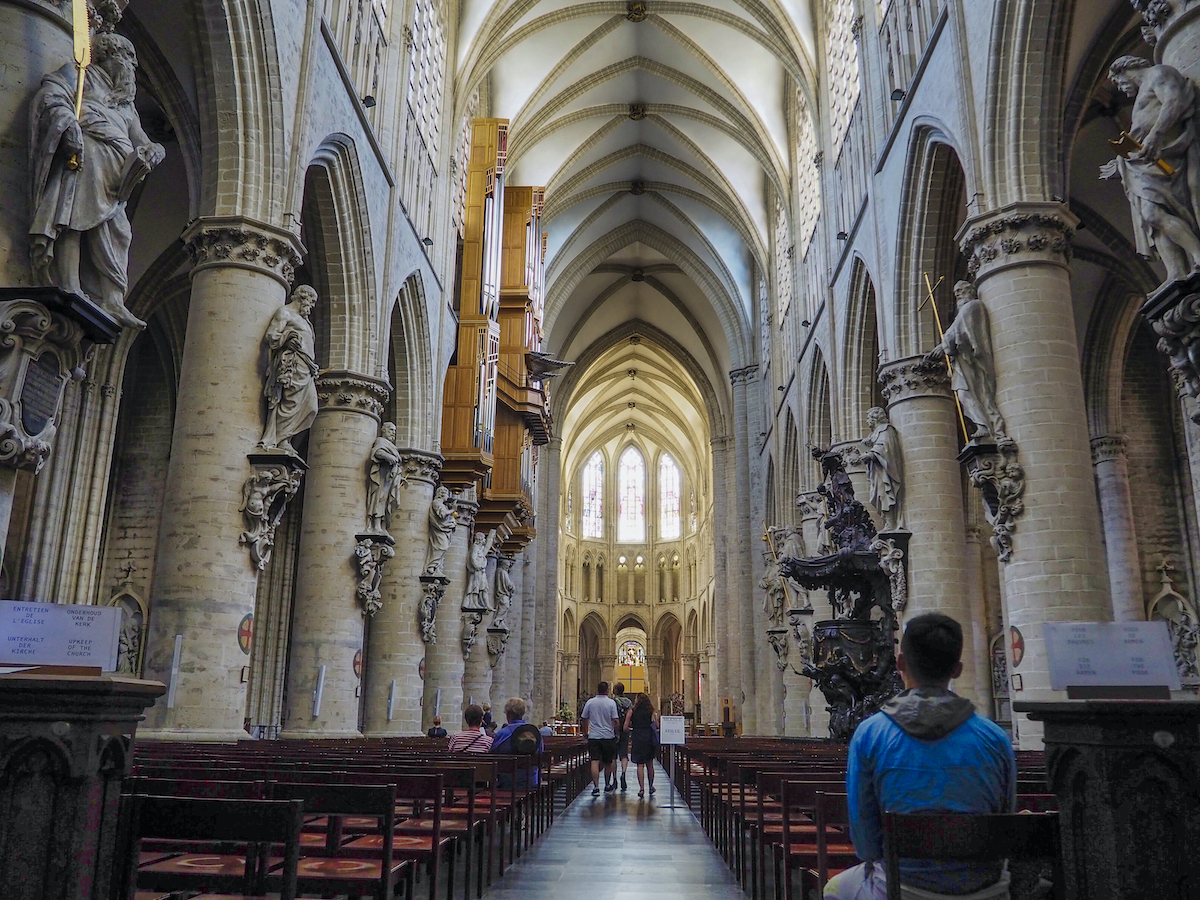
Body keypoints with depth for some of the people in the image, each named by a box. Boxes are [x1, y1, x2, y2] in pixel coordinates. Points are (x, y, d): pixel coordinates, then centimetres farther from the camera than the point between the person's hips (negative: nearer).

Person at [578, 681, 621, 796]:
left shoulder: (590, 702, 1)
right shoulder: (611, 703, -5)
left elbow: (583, 719, 8)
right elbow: (615, 721, -9)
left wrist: (585, 732, 22)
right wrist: (617, 730, 9)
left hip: (593, 736, 0)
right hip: (608, 736, 0)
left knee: (595, 762, -5)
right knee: (607, 763, 14)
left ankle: (596, 787, -14)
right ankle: (607, 785, 26)